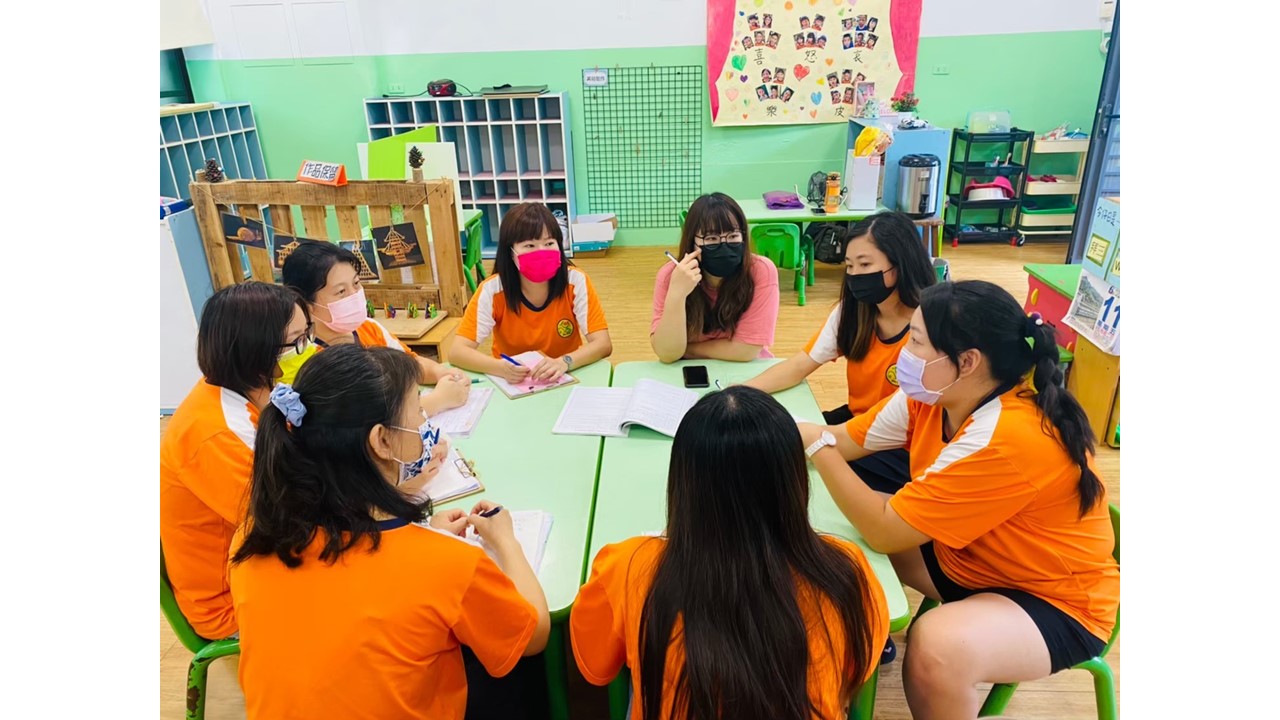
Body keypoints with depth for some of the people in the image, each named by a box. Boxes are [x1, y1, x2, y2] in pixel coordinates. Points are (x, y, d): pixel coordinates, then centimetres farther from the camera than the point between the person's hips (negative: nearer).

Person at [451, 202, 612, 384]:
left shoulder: (576, 282, -14)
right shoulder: (493, 290, -15)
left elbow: (603, 344, -17)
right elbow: (457, 352, -17)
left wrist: (564, 362, -35)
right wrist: (501, 368, -35)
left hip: (566, 380, 1)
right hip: (513, 383, -1)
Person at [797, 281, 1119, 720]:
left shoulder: (1009, 439, -36)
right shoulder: (932, 395, -11)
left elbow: (883, 530, -33)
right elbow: (843, 442, -6)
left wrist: (818, 445, -26)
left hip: (1055, 602, -7)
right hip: (967, 558, 8)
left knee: (935, 649, -35)